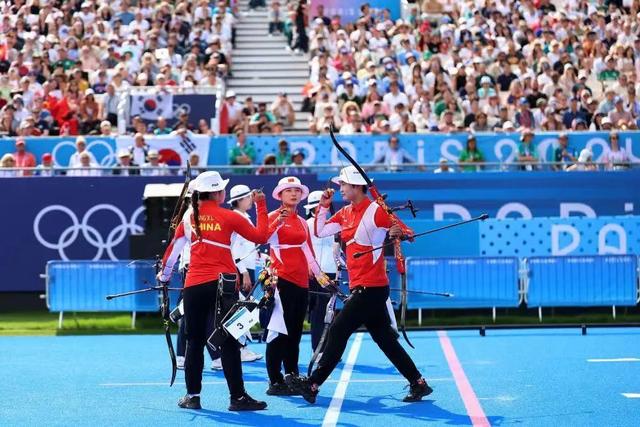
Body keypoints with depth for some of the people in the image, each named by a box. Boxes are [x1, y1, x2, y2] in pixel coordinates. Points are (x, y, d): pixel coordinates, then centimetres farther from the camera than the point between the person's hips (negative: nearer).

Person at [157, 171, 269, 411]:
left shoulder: (189, 218, 6)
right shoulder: (228, 217, -3)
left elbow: (173, 249, 11)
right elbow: (261, 237, 0)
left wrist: (164, 275, 26)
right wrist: (261, 207, 9)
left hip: (193, 286, 3)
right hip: (221, 284, -3)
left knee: (195, 342, 10)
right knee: (228, 342, -1)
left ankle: (192, 396, 13)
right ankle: (238, 397, -2)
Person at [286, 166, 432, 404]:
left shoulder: (377, 210, -12)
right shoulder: (345, 213, 12)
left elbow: (407, 233, -12)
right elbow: (320, 232, 18)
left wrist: (399, 233, -34)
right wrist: (323, 206, 8)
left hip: (371, 287, -9)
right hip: (359, 286, 9)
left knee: (338, 331, -7)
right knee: (385, 339, 10)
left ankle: (313, 384, -3)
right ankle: (418, 384, 15)